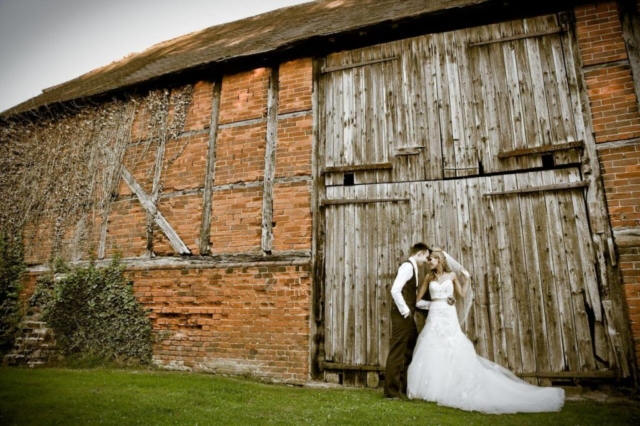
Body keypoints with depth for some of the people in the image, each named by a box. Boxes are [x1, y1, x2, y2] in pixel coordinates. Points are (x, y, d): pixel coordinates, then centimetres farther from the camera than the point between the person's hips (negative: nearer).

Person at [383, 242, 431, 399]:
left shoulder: (413, 268, 18)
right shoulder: (407, 266, -13)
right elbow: (395, 290, -24)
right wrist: (405, 311, -18)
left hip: (407, 315, 10)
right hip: (402, 314, -10)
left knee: (412, 350, 17)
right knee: (397, 351, -4)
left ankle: (406, 386, 29)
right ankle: (391, 390, 4)